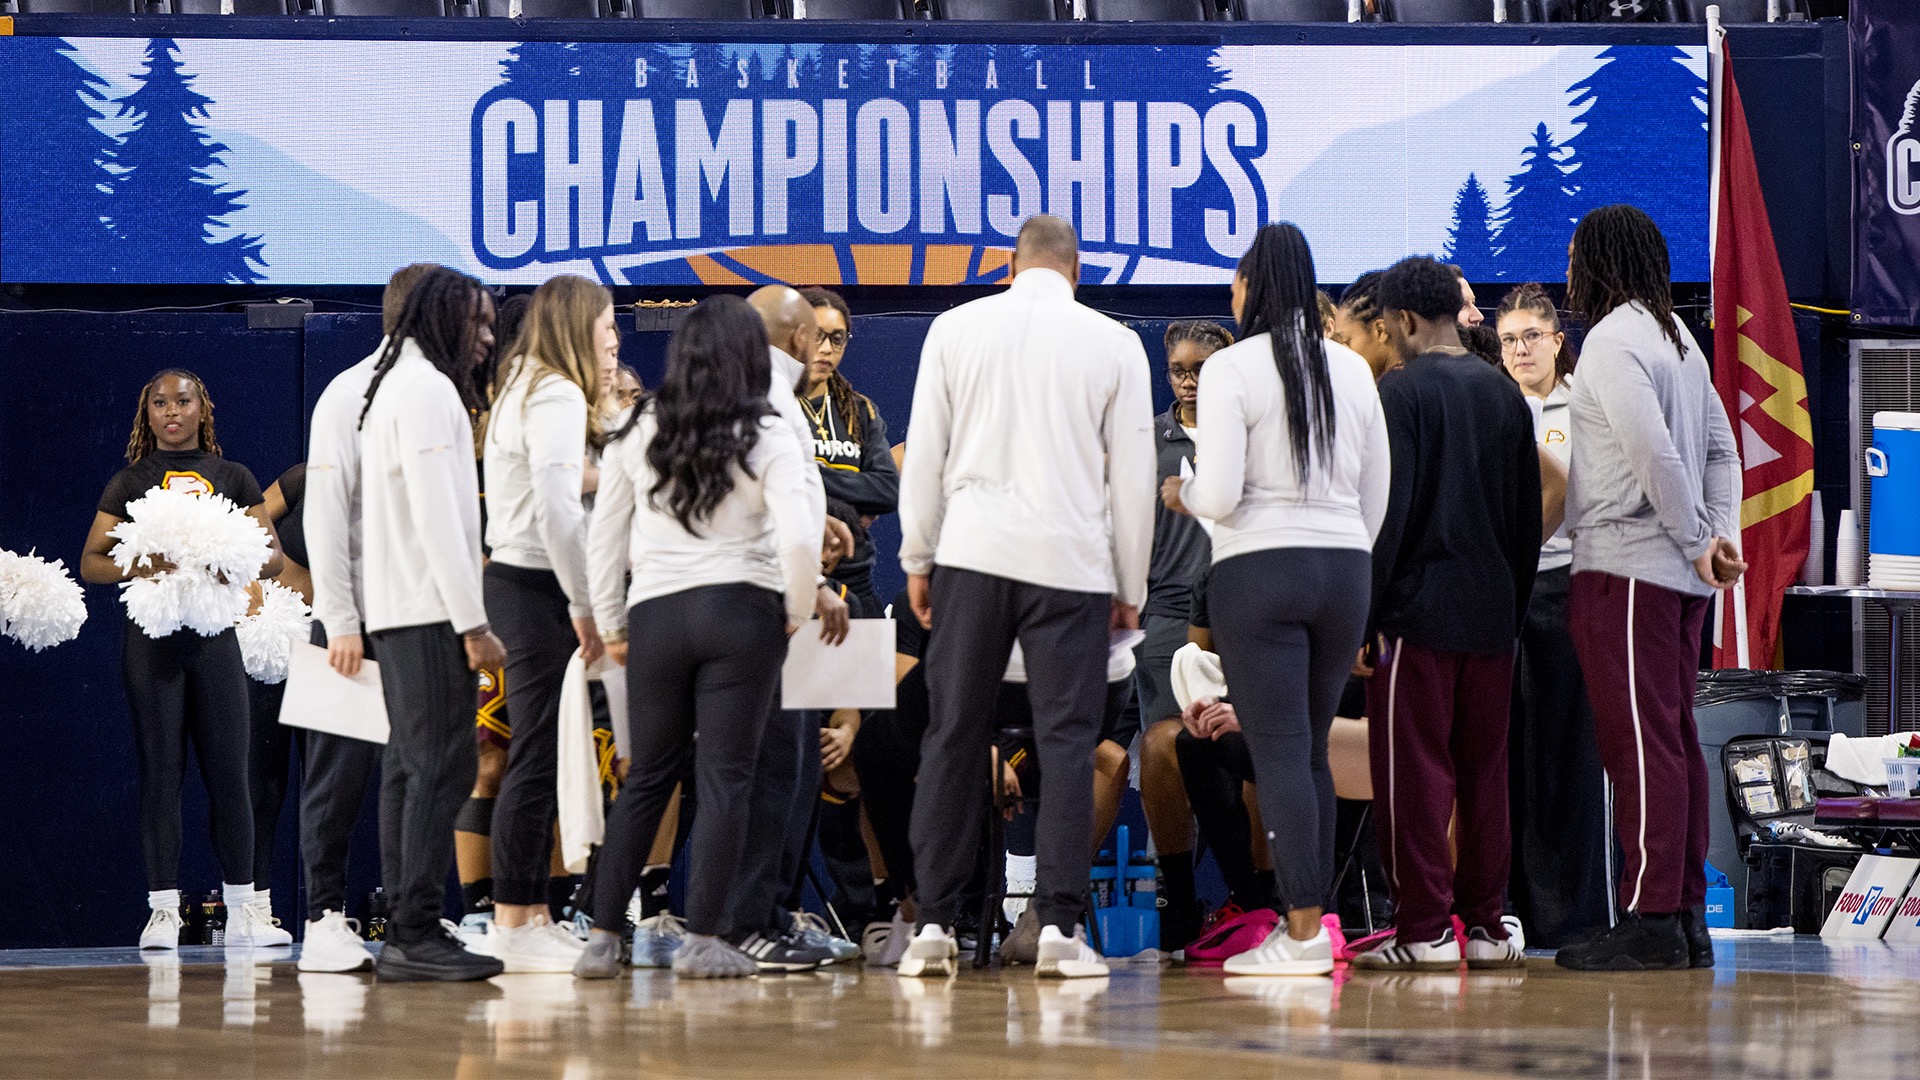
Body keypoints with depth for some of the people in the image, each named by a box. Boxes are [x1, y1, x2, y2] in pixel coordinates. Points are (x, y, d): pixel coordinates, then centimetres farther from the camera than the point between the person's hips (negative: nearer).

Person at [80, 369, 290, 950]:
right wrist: (141, 566, -15)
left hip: (213, 634, 1)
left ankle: (243, 908, 5)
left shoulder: (232, 478, 12)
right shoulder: (129, 483, 9)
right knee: (160, 770, -3)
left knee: (228, 771, -2)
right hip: (151, 635, -1)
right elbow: (91, 563, 5)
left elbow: (272, 555, 8)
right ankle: (163, 909, -1)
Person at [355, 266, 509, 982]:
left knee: (417, 772, 10)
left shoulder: (396, 385, 22)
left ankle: (407, 932, 9)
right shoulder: (428, 388, -9)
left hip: (396, 611, 10)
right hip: (430, 609, -10)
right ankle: (416, 934, -16)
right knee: (442, 769, -12)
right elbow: (439, 516, -17)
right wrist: (473, 624, -18)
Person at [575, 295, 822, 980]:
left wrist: (611, 625, 19)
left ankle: (601, 937, 8)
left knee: (647, 776, 12)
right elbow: (799, 537, -15)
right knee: (725, 775, 1)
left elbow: (602, 538, 10)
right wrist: (798, 611, 0)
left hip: (655, 614, 3)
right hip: (741, 613, -3)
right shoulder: (767, 436, -5)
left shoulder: (638, 433, 5)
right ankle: (703, 941, -3)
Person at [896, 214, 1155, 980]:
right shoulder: (1114, 344, 4)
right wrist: (1130, 588, 13)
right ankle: (1059, 926, -6)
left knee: (953, 735, 5)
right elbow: (1132, 476, 6)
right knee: (1067, 739, 0)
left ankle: (934, 923, 2)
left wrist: (917, 557, 15)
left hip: (972, 551, 1)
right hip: (1071, 560, -1)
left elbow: (924, 453, 7)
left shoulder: (956, 329, 6)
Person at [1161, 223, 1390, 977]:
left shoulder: (1231, 369, -8)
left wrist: (1181, 494, 8)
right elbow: (1377, 495, 13)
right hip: (1344, 565, 5)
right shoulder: (1353, 370, 9)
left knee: (1278, 751, -5)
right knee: (1310, 749, 12)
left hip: (1259, 568, -5)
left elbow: (1219, 495, -14)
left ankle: (1303, 929, -9)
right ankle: (1311, 923, 11)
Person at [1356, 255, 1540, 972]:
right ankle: (1486, 925, 10)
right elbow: (1529, 515, 15)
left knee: (1414, 770, -3)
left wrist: (1365, 615, -9)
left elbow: (1389, 510, -13)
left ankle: (1424, 927, -5)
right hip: (1492, 611, 6)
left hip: (1419, 609, -6)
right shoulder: (1505, 393, 12)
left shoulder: (1402, 389, -8)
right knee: (1484, 770, 9)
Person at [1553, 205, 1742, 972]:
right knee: (1673, 742, 10)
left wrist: (1697, 542, -12)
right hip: (1676, 575, 9)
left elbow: (1656, 455, -19)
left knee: (1639, 742, -10)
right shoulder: (1677, 339, 18)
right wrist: (1720, 536, 4)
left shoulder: (1612, 341, -11)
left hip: (1625, 569, -9)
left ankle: (1650, 919, -12)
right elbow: (1721, 449, 14)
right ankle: (1686, 915, 11)